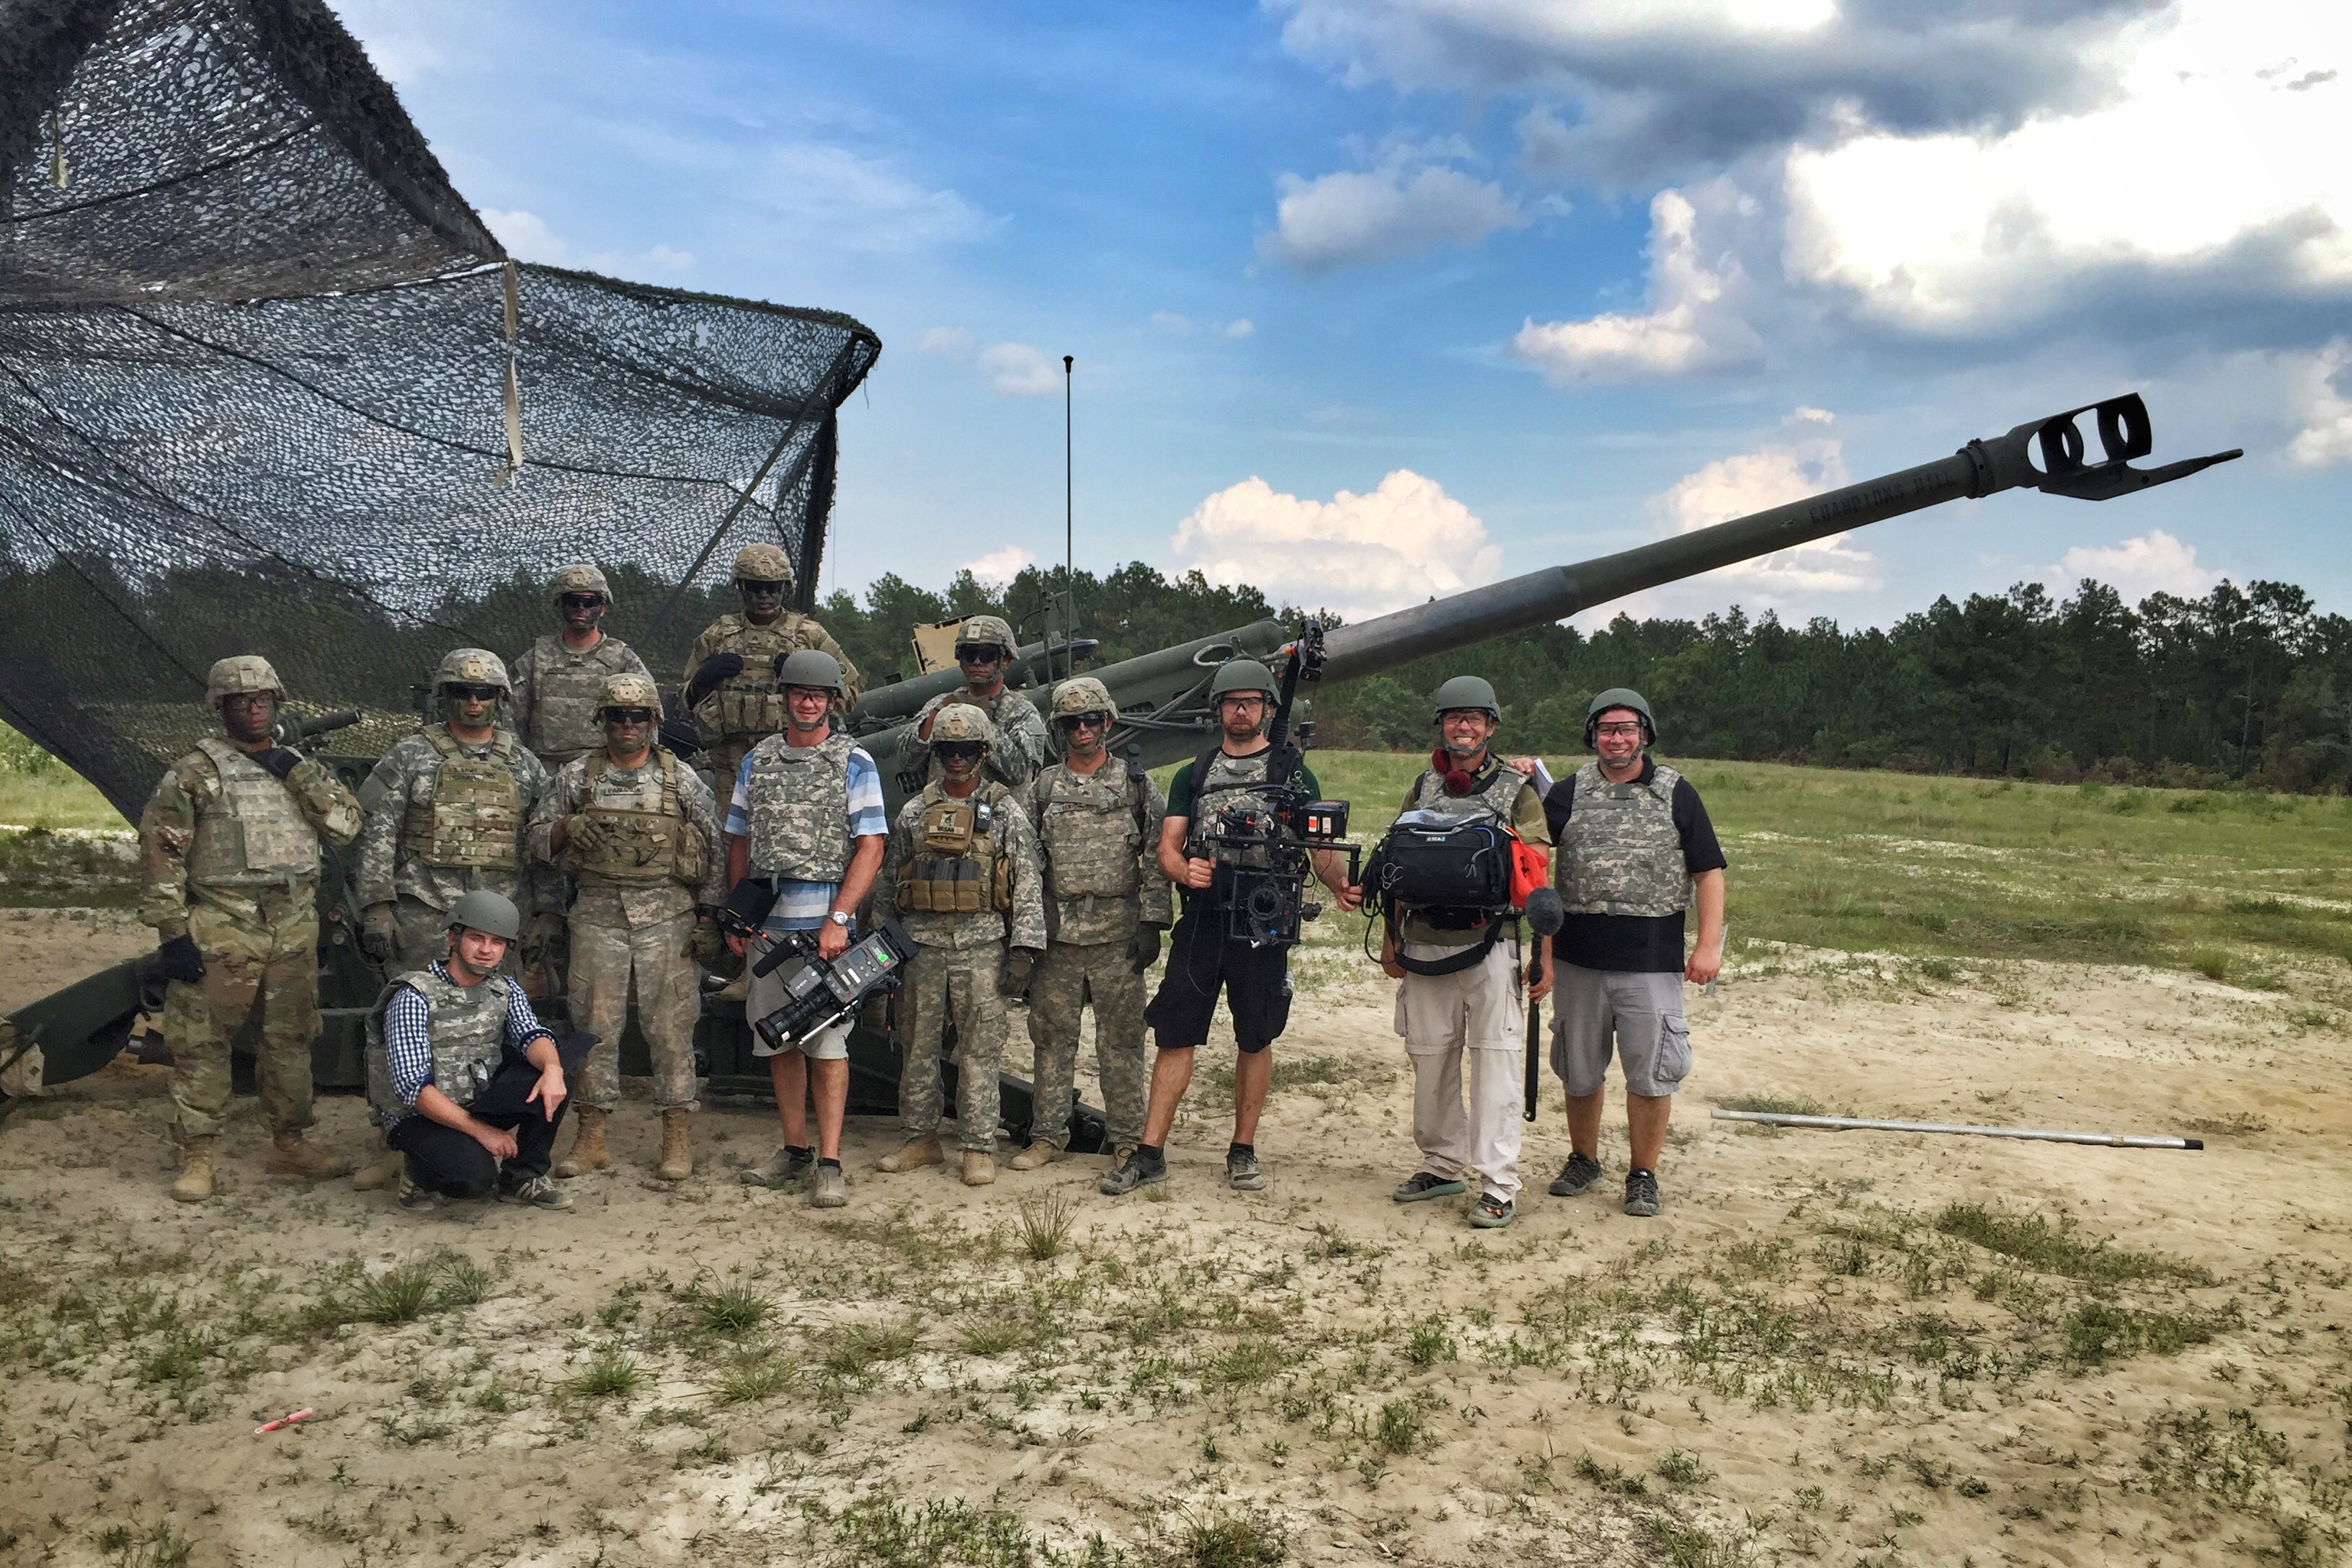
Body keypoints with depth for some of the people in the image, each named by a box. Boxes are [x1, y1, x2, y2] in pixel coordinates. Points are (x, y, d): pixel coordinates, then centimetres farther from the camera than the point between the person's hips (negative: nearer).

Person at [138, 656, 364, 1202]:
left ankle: (290, 1143, 24)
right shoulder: (196, 772, -3)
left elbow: (347, 825, 1)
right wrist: (172, 932, -12)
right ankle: (197, 1156, 9)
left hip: (295, 932, 5)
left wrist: (298, 773, -8)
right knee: (201, 1044, -1)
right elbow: (161, 854, -7)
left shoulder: (297, 768, 13)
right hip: (222, 932, -5)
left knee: (291, 1041, 12)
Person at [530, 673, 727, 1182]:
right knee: (595, 1025, 5)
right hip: (597, 913, 2)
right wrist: (567, 829, -11)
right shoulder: (576, 776, 8)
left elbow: (715, 849, 6)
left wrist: (709, 916, 1)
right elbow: (537, 838, 11)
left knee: (671, 1026, 0)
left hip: (667, 916, -1)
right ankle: (591, 1137, 15)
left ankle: (676, 1139, 8)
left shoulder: (682, 779, 4)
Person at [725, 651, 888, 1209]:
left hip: (824, 918, -4)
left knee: (827, 1040, -5)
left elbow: (870, 847, -6)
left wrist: (838, 920, -15)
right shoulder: (757, 761, 13)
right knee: (777, 1039, 9)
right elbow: (739, 843, 16)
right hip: (766, 921, 5)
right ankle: (795, 1151, 20)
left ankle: (829, 1164, -2)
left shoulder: (854, 763, 0)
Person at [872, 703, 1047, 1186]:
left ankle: (979, 1147, 7)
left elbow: (1027, 885, -1)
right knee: (917, 1045, 8)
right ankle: (921, 1139, 21)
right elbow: (888, 884, 15)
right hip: (921, 945, 3)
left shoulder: (1005, 812, 2)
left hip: (982, 947, -3)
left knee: (980, 1048, 0)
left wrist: (1024, 948, -8)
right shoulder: (914, 813, 10)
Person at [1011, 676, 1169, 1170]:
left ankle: (1128, 1138, 13)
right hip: (1056, 937, 2)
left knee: (1121, 1039, 3)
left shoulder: (1138, 786, 5)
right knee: (1052, 1036, 7)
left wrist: (1151, 924, -6)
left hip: (1119, 938, -2)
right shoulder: (1039, 790, 8)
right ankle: (1047, 1137, 17)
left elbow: (1158, 860, 2)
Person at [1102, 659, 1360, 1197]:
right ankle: (1150, 1154, 7)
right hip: (1200, 925, 2)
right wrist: (1183, 870, -16)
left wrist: (1339, 883, -21)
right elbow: (1168, 846, 8)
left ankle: (1243, 1150, 21)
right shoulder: (1193, 775, 14)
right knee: (1175, 1036, 1)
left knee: (1256, 1041, 7)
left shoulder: (1293, 773, 7)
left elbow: (1321, 845, 1)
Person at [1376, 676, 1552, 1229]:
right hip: (1425, 948, 4)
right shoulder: (1421, 789, 12)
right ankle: (1442, 1165, 25)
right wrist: (1390, 939, 10)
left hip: (1490, 948, -4)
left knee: (1493, 1064, -3)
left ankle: (1498, 1184, 2)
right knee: (1430, 1060, 10)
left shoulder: (1517, 792, 2)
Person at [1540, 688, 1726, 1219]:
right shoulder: (1568, 794, 6)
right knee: (1579, 1070, 13)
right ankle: (1583, 1160, 31)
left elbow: (1709, 872, 1)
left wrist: (1709, 945, -7)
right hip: (1579, 957, 2)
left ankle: (1644, 1175, 16)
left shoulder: (1675, 793, 2)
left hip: (1652, 961, -2)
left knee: (1651, 1074, 1)